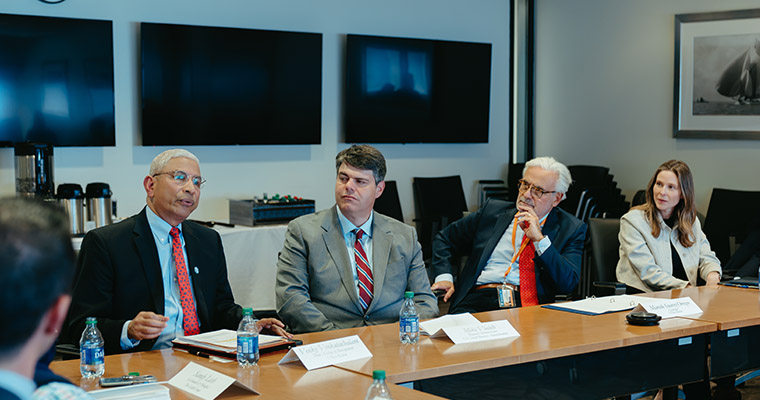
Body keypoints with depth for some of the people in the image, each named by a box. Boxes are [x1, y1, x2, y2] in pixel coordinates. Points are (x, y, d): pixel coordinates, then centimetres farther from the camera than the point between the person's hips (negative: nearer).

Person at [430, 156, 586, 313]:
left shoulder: (572, 228, 10)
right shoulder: (493, 211, 17)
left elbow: (568, 284, -3)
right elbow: (444, 238, 26)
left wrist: (539, 238, -9)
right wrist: (444, 277, 8)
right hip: (478, 299, 2)